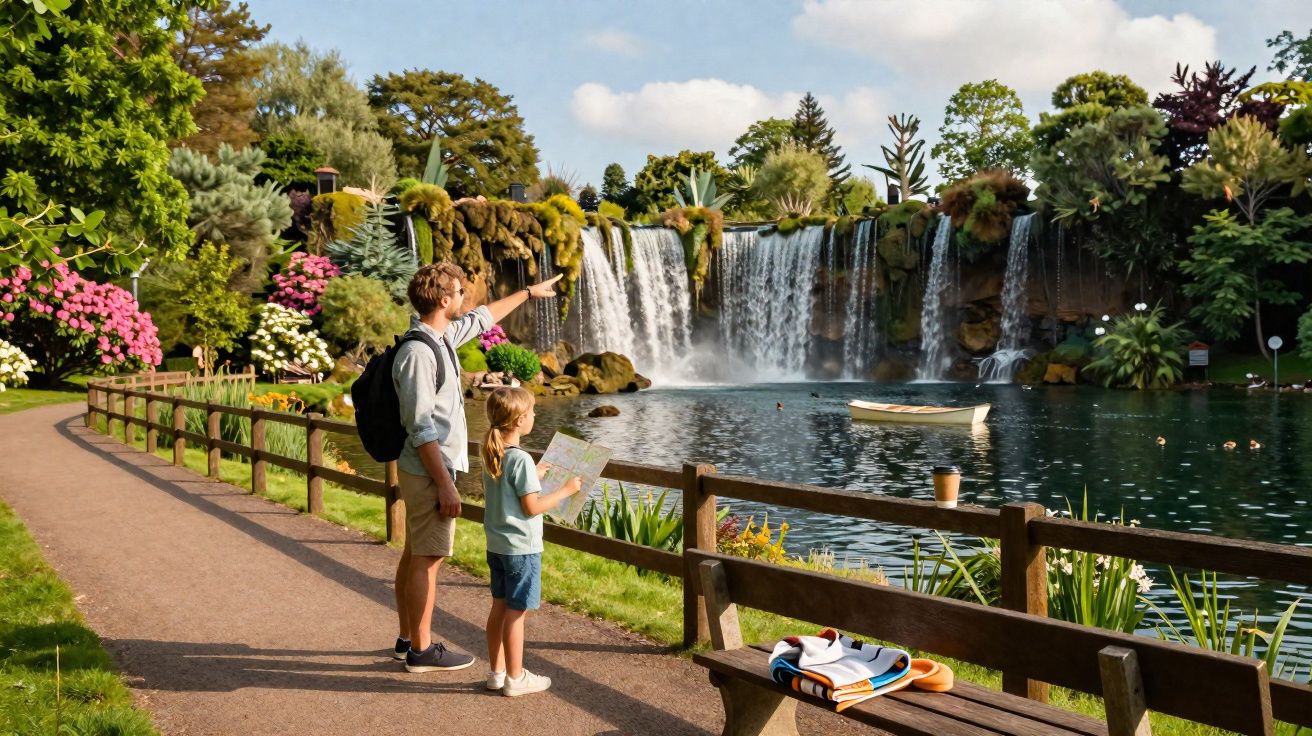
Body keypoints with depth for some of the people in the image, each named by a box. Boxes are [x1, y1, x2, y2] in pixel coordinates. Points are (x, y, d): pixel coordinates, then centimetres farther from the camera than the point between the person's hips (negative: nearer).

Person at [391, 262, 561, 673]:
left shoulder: (441, 336, 8)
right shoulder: (417, 353, -20)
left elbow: (483, 318, 27)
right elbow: (421, 428, -23)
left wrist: (528, 292, 37)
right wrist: (444, 484, -22)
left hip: (425, 469, 10)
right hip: (430, 471, -10)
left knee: (415, 555, 16)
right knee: (427, 559, -2)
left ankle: (407, 639, 27)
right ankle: (422, 650, 8)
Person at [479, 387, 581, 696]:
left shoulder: (492, 455, 4)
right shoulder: (521, 459, -21)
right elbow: (532, 507, -19)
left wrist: (534, 477, 21)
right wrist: (566, 490, -9)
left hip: (496, 544, 8)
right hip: (521, 547, -8)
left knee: (499, 607, 16)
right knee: (516, 612, 2)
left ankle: (496, 671, 27)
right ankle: (515, 678, 12)